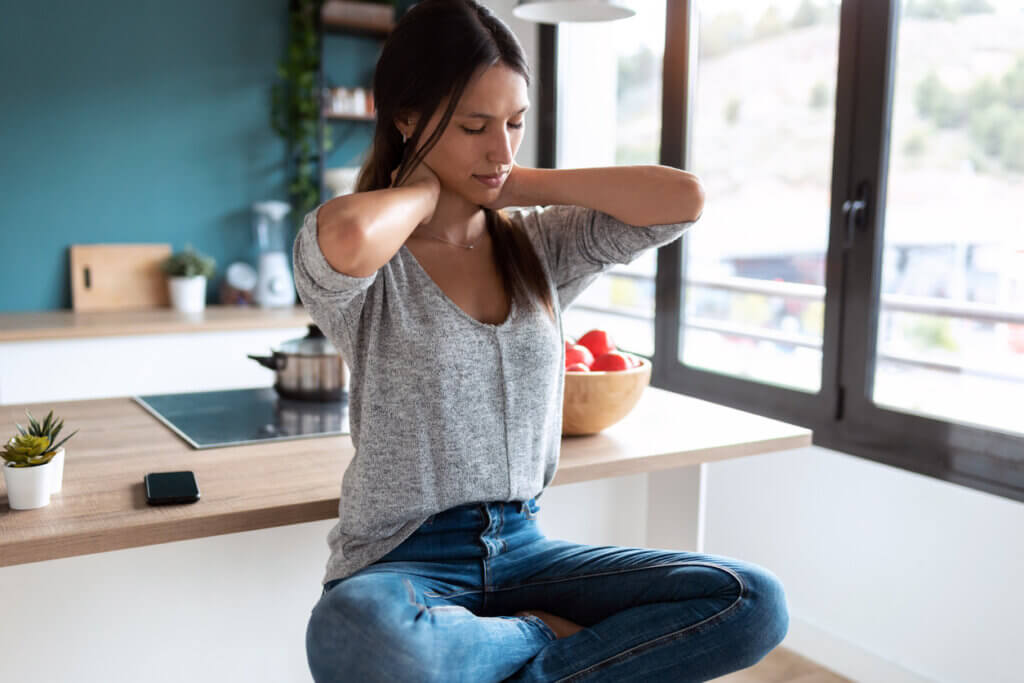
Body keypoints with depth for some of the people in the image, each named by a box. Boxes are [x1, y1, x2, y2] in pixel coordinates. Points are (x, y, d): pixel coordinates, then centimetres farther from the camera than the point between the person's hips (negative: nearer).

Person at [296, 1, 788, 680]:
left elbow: (684, 198, -7)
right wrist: (426, 189, -13)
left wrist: (521, 186, -4)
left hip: (520, 548, 4)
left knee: (754, 603, -14)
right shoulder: (370, 263, -8)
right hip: (400, 564, -3)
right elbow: (347, 237, -35)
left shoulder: (538, 243, 6)